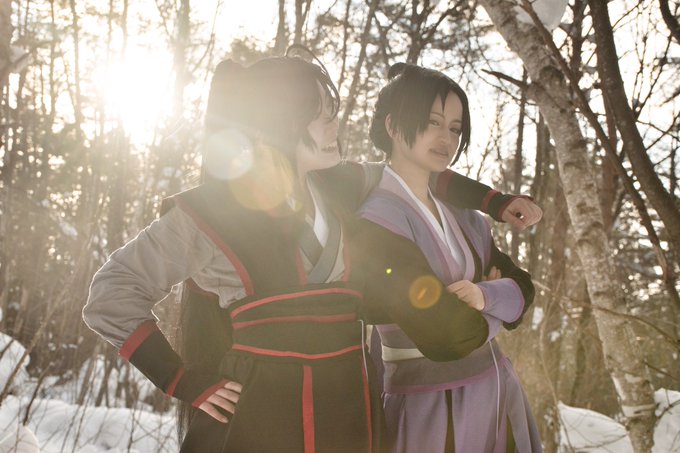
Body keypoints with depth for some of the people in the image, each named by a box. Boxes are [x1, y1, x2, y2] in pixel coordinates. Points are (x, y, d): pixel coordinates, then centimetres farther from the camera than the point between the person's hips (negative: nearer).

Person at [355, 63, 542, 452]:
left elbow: (521, 289, 2)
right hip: (434, 405, -7)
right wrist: (490, 299, -6)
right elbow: (439, 335, -23)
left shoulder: (460, 212, 7)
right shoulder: (376, 216, -17)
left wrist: (484, 296, -19)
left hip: (499, 389, 7)